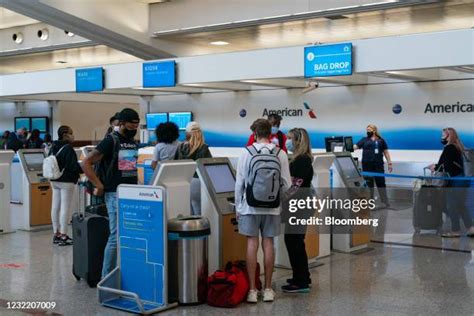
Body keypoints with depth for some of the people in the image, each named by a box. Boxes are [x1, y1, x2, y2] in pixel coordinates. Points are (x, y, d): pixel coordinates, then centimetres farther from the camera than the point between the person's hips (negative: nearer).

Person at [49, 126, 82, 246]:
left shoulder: (53, 148, 9)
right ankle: (63, 236, -5)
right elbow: (73, 166, -20)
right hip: (66, 181, -9)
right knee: (65, 207, -5)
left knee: (55, 206, 11)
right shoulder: (67, 148, -17)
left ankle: (56, 234, 18)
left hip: (55, 181, 9)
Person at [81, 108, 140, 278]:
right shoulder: (111, 141, -8)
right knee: (117, 236, -7)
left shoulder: (134, 142, 13)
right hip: (116, 195, -7)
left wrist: (137, 184, 13)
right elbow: (86, 163, -10)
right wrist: (99, 186, -12)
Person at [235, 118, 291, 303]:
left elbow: (239, 182, -4)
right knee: (268, 244, 8)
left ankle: (252, 290, 5)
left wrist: (238, 206, 6)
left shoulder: (247, 152, -7)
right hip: (272, 207, 2)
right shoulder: (280, 154, -2)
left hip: (250, 205, -2)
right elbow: (286, 184, -1)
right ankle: (268, 289, 14)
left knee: (252, 244, 3)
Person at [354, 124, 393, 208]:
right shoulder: (364, 140, 10)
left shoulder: (381, 140, 10)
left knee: (381, 183, -2)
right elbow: (355, 147, 1)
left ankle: (385, 202, 3)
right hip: (367, 165, 1)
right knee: (368, 184, 4)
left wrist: (389, 163, 6)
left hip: (378, 165, 0)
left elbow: (386, 152, 11)